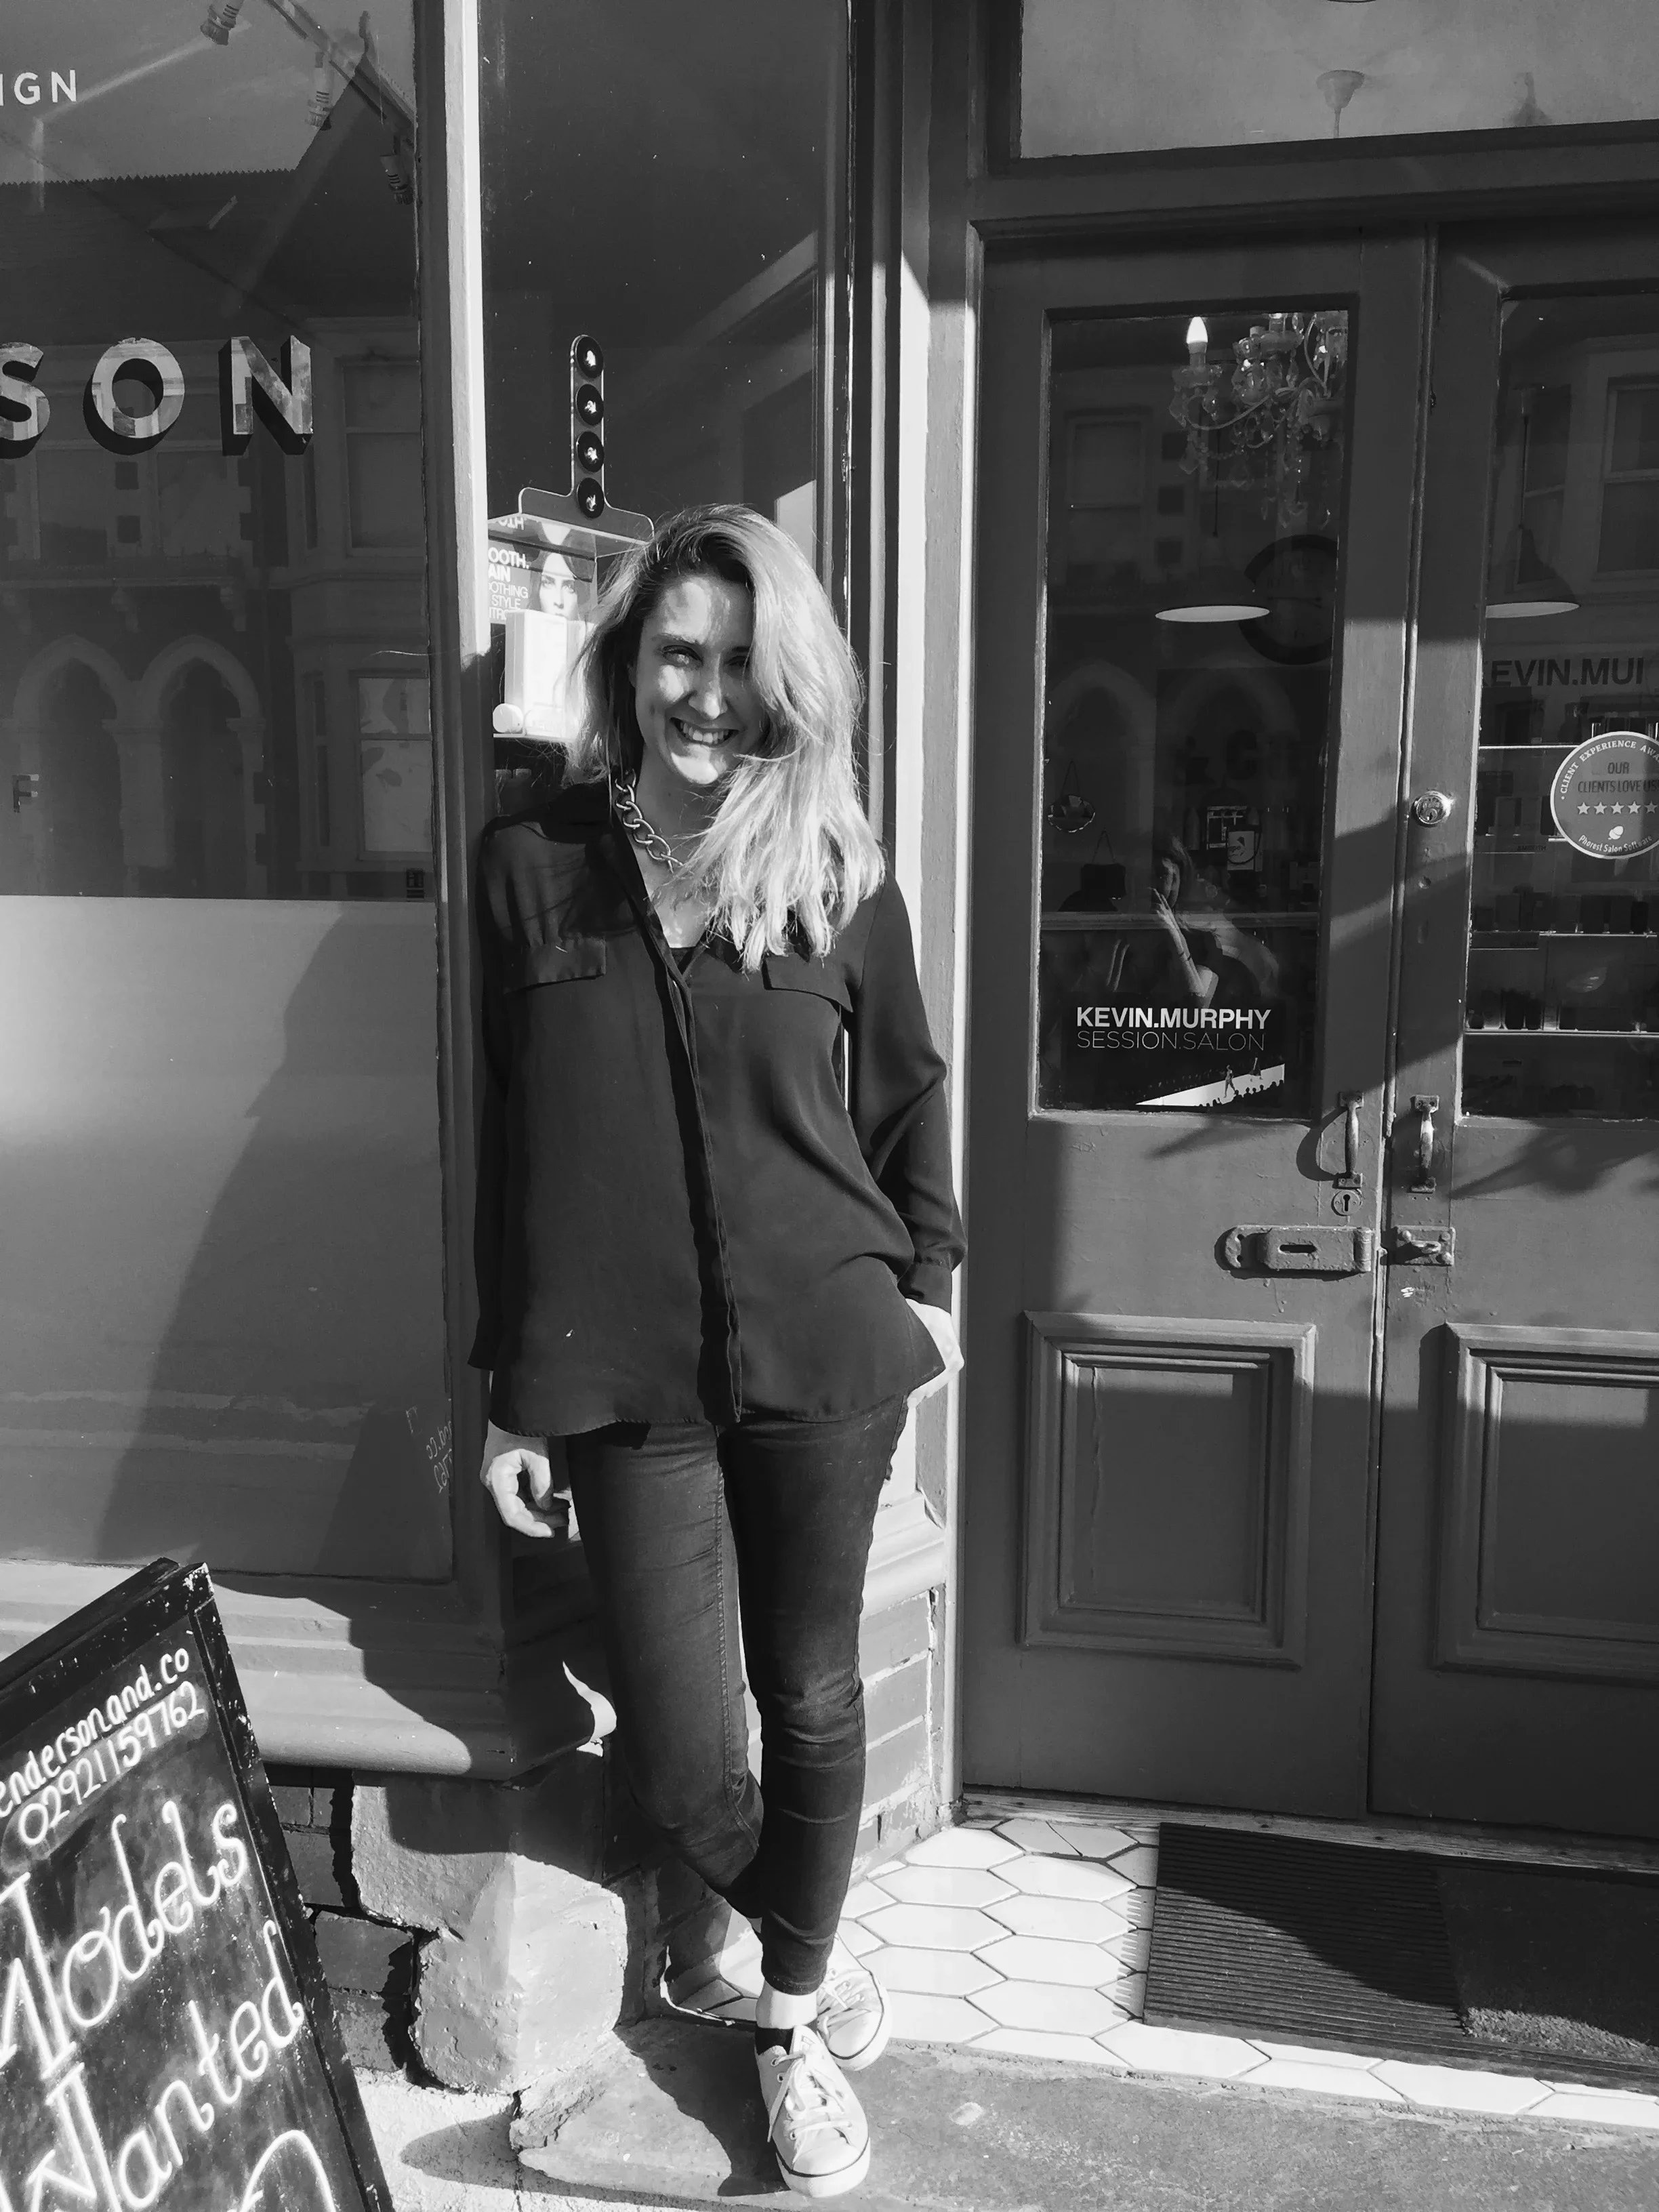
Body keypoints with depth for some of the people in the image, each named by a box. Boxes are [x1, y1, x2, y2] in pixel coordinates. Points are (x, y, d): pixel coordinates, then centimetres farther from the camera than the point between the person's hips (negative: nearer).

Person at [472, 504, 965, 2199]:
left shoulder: (837, 871, 0)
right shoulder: (532, 865, -1)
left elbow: (907, 1090, 12)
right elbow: (508, 1144, 2)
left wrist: (929, 1274, 9)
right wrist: (511, 1392, 3)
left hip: (824, 1355, 0)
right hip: (624, 1375, 0)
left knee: (810, 1699, 12)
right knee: (675, 1756, 2)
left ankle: (791, 2015, 40)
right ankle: (802, 1934, 37)